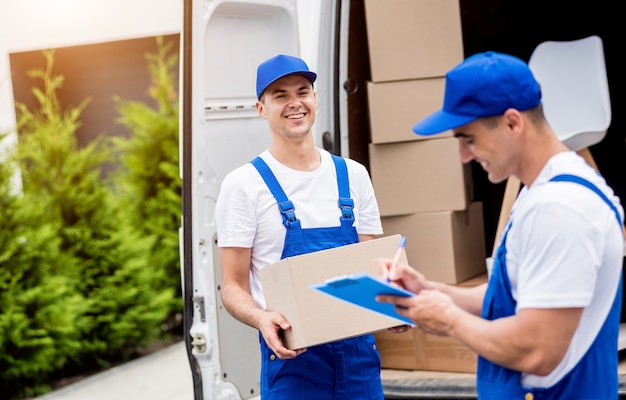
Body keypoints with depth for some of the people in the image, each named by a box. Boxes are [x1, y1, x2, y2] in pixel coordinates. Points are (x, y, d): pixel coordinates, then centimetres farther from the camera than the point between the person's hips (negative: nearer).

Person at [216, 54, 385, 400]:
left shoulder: (353, 175, 9)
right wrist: (262, 319, -24)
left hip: (359, 349, 4)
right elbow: (233, 286, -4)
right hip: (292, 354, -3)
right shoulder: (244, 184, -3)